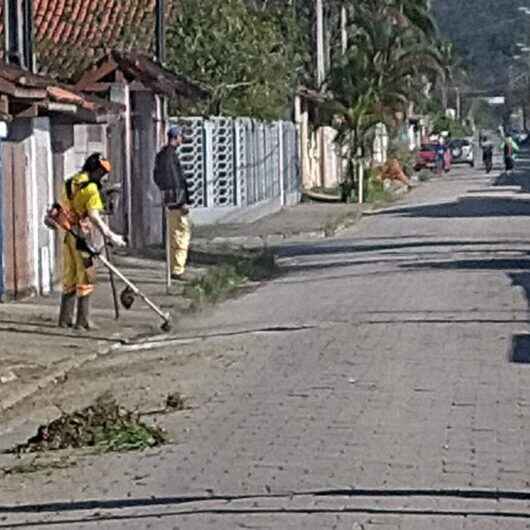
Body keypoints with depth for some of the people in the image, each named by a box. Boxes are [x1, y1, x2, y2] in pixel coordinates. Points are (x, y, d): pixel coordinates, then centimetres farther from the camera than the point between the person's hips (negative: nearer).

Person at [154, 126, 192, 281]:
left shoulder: (161, 155, 14)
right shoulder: (171, 155, -17)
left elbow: (156, 177, 22)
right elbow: (176, 180, -21)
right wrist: (183, 201, -19)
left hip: (168, 199, 10)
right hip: (176, 199, -10)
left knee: (173, 234, 17)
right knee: (183, 233, -6)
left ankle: (173, 267, 23)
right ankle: (178, 270, -8)